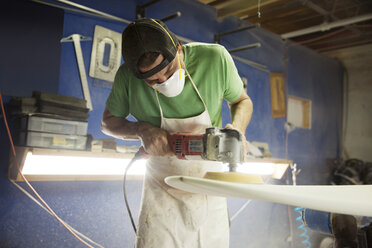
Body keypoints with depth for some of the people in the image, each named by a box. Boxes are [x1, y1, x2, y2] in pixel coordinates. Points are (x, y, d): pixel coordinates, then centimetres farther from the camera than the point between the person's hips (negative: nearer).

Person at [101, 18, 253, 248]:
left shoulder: (215, 58, -18)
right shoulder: (127, 77, -18)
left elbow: (242, 101, 0)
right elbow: (109, 121, -1)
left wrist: (237, 129, -22)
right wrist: (142, 129, -21)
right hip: (163, 189, 0)